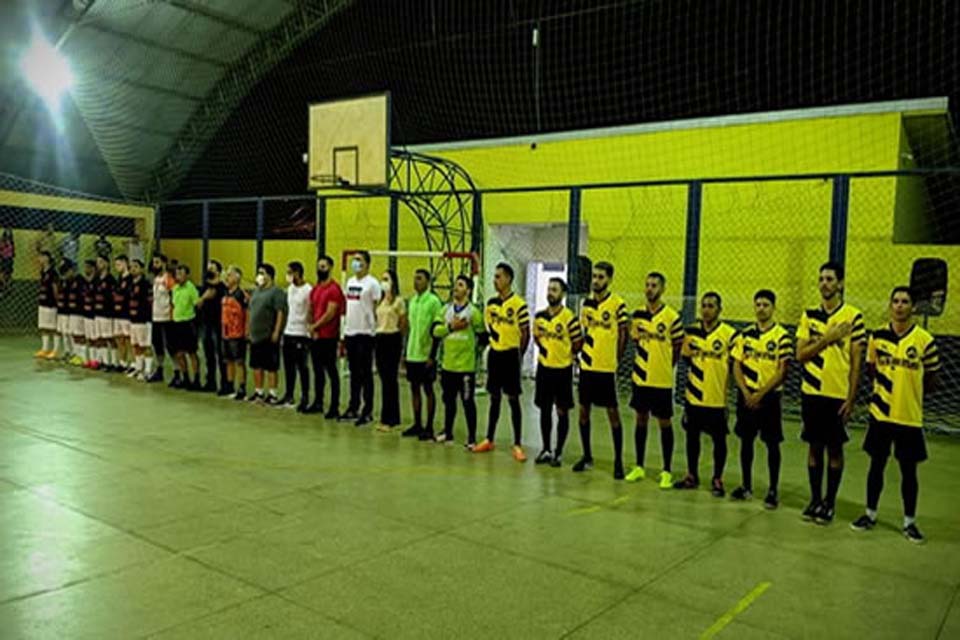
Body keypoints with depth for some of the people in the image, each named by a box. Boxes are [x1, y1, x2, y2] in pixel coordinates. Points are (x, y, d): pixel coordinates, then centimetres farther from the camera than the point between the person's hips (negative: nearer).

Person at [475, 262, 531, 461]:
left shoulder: (518, 304, -11)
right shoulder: (491, 303, 7)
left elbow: (525, 334, -8)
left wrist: (518, 356, -7)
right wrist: (493, 342, 8)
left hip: (510, 354, -6)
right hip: (494, 353, 6)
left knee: (513, 399, -1)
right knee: (494, 398, 14)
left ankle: (517, 444, 6)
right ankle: (489, 439, 23)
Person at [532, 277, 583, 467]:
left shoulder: (569, 317, -13)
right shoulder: (539, 316, 2)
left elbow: (578, 342, -6)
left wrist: (567, 356, 4)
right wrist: (545, 351, 11)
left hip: (562, 369, -4)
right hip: (544, 367, 5)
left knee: (562, 411, 5)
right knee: (545, 409, 10)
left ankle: (558, 452, 14)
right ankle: (546, 449, 22)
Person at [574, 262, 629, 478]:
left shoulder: (618, 304, -8)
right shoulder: (586, 303, 7)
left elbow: (623, 335, -4)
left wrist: (616, 360, -5)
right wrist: (583, 352, 9)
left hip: (607, 368, -5)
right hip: (587, 365, 5)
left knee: (612, 413, 1)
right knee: (583, 410, 10)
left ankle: (618, 460, 10)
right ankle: (587, 456, 24)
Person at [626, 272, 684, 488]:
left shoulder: (672, 316, -10)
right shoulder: (638, 314, 3)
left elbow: (678, 348, -2)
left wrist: (664, 367, 1)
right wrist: (644, 361, 7)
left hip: (662, 380, -4)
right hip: (640, 377, 4)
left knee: (664, 423, 4)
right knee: (641, 420, 12)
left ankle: (667, 471, 15)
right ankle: (639, 467, 23)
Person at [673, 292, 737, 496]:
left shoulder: (729, 334, -7)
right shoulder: (691, 331, 4)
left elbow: (733, 368, -5)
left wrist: (727, 395, -8)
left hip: (717, 398, -4)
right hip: (693, 395, 4)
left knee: (719, 439, 6)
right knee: (692, 435, 13)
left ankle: (717, 480, 19)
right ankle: (692, 475, 27)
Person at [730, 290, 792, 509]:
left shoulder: (781, 336, -7)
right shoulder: (745, 334, 6)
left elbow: (782, 372, -11)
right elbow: (737, 366, 5)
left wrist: (761, 393, -15)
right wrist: (746, 392, -7)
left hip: (769, 396, -4)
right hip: (746, 395, 4)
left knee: (772, 443, 2)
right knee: (746, 440, 10)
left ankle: (773, 490, 12)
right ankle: (746, 485, 22)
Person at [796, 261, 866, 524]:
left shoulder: (853, 316, -5)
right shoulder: (809, 315, 6)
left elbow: (856, 362, -5)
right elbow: (800, 354, 0)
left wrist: (851, 398, -8)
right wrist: (828, 338, -13)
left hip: (838, 394, -3)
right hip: (812, 392, 3)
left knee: (835, 449, 6)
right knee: (815, 447, 10)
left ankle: (830, 502, 17)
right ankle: (815, 499, 21)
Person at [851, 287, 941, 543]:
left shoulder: (925, 340, -8)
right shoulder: (877, 336, -1)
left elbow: (932, 381, 1)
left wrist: (909, 393, -1)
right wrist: (886, 389, 2)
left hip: (909, 417, -2)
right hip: (880, 413, 2)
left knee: (908, 471, 8)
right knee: (876, 465, 11)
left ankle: (909, 522, 22)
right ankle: (870, 514, 24)